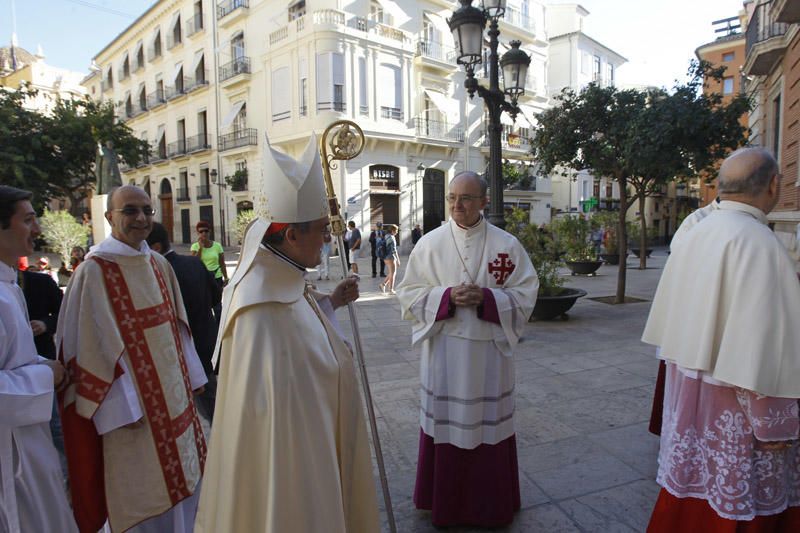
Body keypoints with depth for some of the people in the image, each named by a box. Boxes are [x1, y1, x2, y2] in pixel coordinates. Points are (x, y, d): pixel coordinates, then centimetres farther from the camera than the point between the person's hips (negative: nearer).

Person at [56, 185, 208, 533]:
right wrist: (122, 407, -16)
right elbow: (96, 344, -15)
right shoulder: (94, 270, -14)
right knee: (142, 488, 9)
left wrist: (191, 375, 11)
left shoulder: (159, 265, 5)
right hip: (133, 401, -6)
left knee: (180, 476, 20)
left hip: (172, 393, 7)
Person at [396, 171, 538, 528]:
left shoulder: (507, 244, -2)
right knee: (445, 425, 9)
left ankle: (490, 505, 34)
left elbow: (526, 294, -1)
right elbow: (409, 293, 0)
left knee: (488, 426, 11)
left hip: (490, 350, 0)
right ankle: (445, 501, 31)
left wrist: (486, 298, -16)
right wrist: (447, 296, -16)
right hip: (443, 349, 0)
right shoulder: (430, 243, -1)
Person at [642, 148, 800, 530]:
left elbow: (670, 317, 11)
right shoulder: (758, 243, -20)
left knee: (693, 490, 20)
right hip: (732, 405, -7)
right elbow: (761, 343, -23)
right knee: (736, 500, 9)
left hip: (688, 389, 8)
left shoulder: (693, 236, 4)